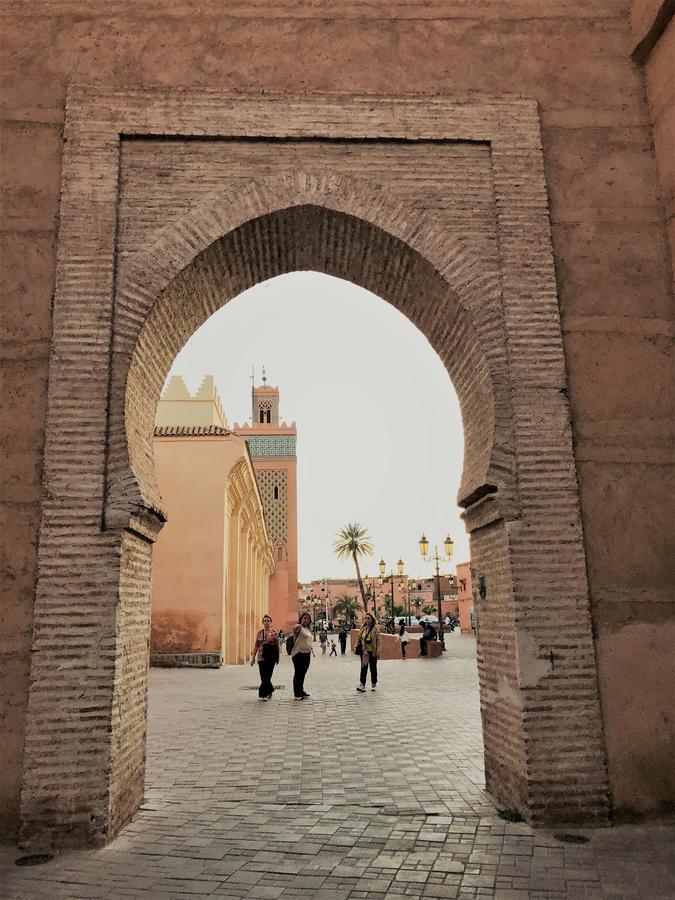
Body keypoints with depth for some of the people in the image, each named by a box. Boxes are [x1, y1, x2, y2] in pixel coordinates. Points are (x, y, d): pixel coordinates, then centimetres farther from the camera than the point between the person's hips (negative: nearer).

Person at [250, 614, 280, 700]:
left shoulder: (274, 633, 1)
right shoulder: (259, 633, 6)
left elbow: (277, 646, 4)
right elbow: (256, 646, 8)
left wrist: (277, 657, 3)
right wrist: (253, 657, 4)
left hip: (271, 657, -2)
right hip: (262, 657, 2)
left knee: (266, 676, -5)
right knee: (264, 676, 3)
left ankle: (263, 694, 2)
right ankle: (270, 690, 25)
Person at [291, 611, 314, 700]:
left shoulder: (307, 629, 17)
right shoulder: (299, 628, -11)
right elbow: (294, 629, -35)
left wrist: (311, 649, 23)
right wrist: (296, 628, -55)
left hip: (307, 654, 9)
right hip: (299, 654, -9)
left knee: (303, 673, 16)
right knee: (298, 673, -3)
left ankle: (301, 691, 25)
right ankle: (296, 694, 2)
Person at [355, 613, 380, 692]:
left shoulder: (375, 628, -8)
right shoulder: (363, 628, 4)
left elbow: (378, 640, -10)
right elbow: (359, 638, 12)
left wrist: (378, 650, -15)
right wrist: (357, 646, 4)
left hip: (372, 651, -3)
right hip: (364, 651, 3)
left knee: (373, 668, 11)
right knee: (363, 668, -1)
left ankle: (373, 684, 24)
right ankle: (362, 684, -3)